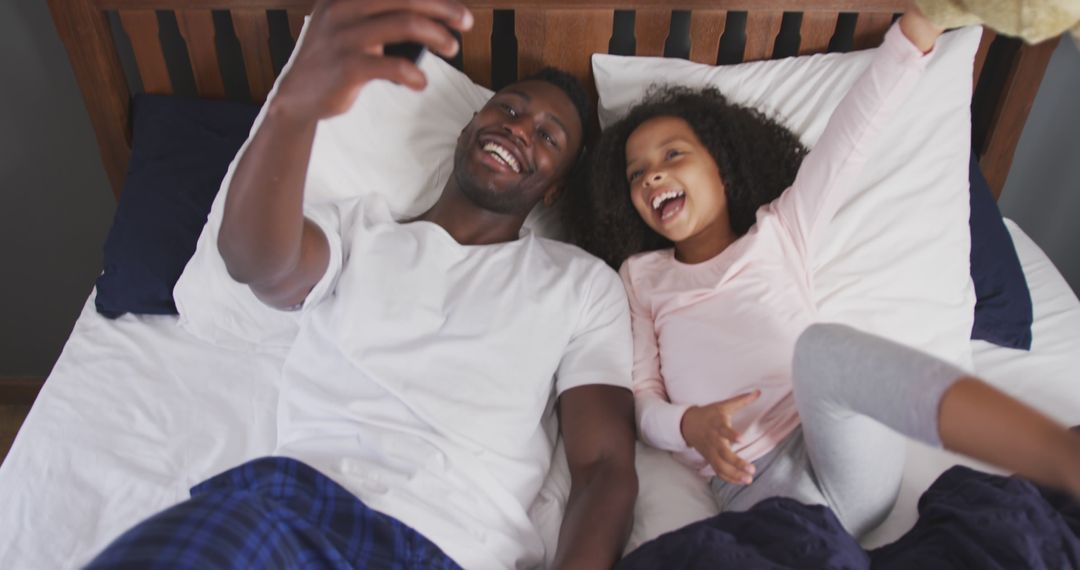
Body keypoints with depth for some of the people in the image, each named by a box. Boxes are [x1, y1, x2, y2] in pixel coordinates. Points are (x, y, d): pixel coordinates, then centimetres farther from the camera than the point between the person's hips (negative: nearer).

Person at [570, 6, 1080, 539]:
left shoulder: (777, 231, 17)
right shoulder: (639, 276, 19)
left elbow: (849, 138, 2)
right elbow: (640, 395, 11)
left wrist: (918, 25, -12)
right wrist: (687, 424, -12)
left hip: (847, 452, 0)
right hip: (752, 484, 0)